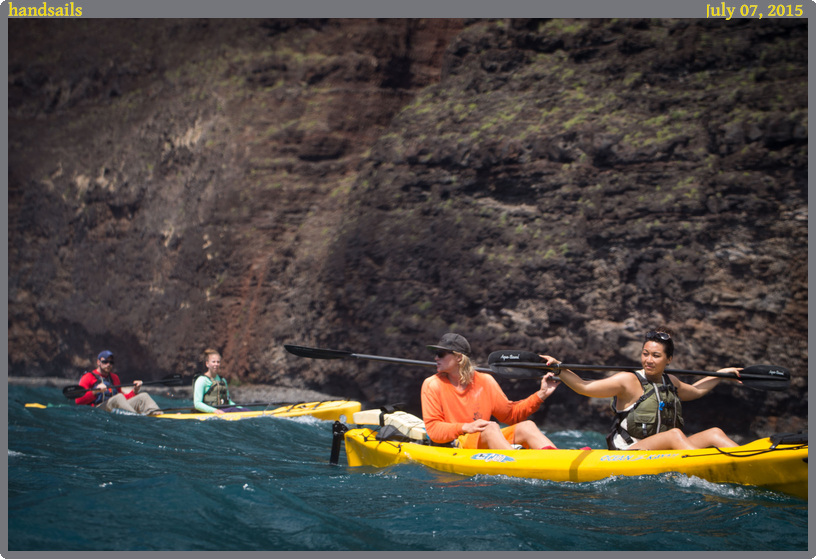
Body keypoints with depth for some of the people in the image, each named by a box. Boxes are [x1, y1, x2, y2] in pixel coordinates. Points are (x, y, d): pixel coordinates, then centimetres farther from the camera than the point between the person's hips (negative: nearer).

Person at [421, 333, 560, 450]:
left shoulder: (485, 381, 11)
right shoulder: (432, 385, 0)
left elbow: (510, 413, 14)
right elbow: (433, 430, -7)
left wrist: (541, 394, 7)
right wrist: (465, 427, -22)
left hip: (486, 442, 5)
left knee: (526, 426, -16)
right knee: (491, 427, -31)